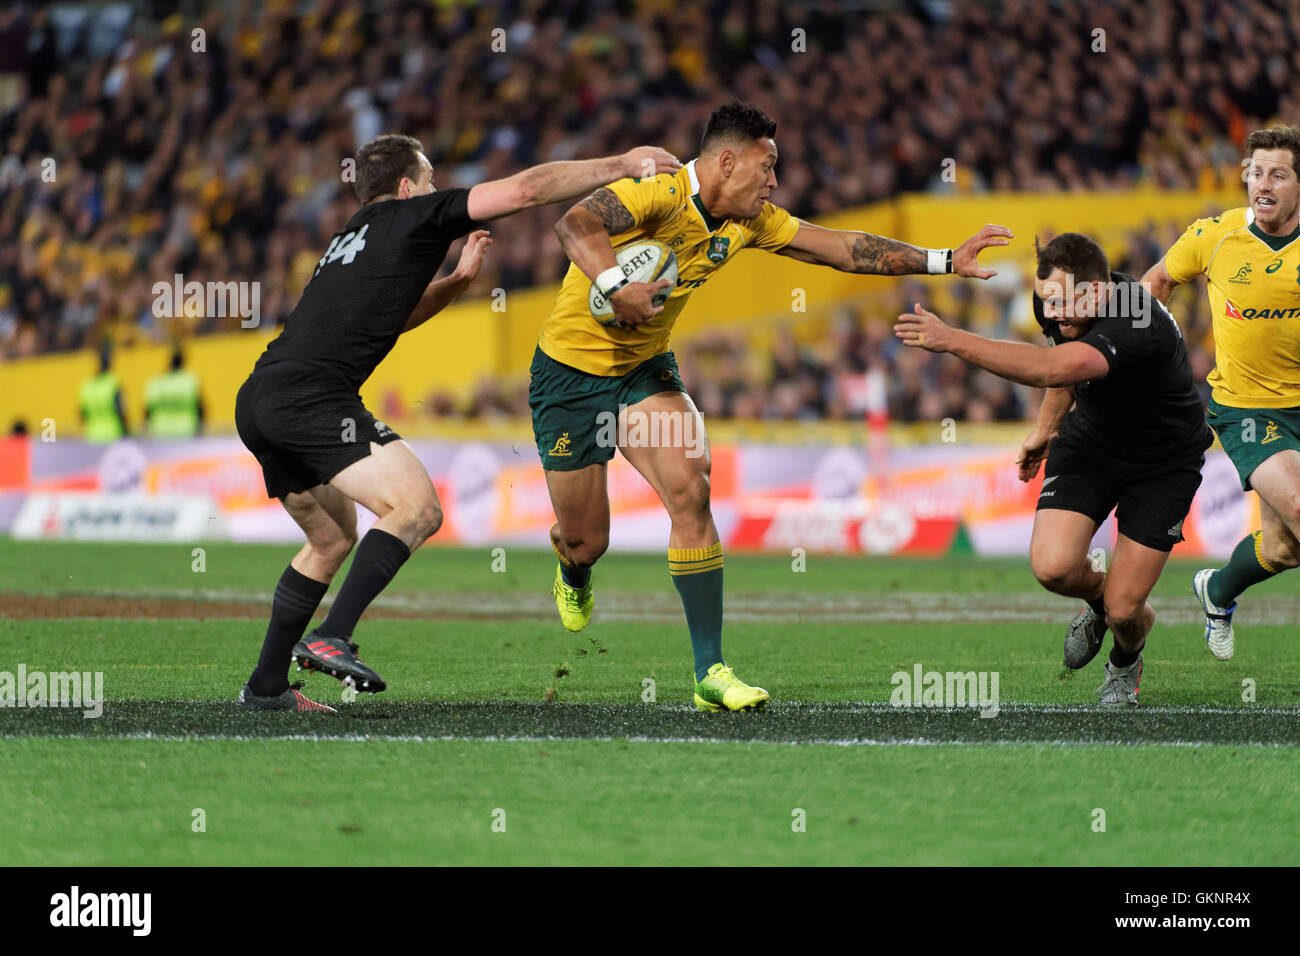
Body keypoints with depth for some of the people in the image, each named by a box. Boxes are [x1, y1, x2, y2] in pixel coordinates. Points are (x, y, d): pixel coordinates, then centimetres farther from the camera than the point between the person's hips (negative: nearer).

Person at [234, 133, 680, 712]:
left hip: (256, 402, 9)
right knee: (417, 509, -15)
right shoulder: (409, 218, 5)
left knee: (332, 539, 23)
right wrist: (623, 164, 8)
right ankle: (331, 638, -26)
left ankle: (265, 686, 20)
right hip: (309, 395, -9)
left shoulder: (354, 240, 29)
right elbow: (524, 189, 2)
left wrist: (459, 279, 36)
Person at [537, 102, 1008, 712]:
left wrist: (946, 261, -3)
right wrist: (615, 286, -58)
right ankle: (573, 577, 45)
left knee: (690, 490, -18)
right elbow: (576, 225, -41)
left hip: (644, 369, 5)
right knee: (584, 541, 2)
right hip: (570, 369, -5)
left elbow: (844, 249, 1)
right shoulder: (658, 196, -25)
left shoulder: (750, 222, -2)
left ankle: (709, 672, -15)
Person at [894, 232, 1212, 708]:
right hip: (1088, 440, 6)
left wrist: (951, 340, -55)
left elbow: (1050, 369, -53)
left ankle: (1126, 660, 30)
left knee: (1123, 610, -8)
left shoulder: (1137, 327, -39)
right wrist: (1046, 428, 17)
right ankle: (1098, 597, 19)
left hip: (1163, 463, -6)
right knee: (1052, 566, -18)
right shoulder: (1063, 306, -13)